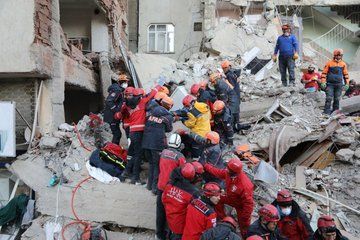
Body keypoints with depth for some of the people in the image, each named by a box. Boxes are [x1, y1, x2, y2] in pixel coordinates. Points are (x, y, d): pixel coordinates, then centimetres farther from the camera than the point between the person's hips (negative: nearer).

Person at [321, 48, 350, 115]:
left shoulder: (343, 64, 10)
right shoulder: (329, 63, 1)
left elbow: (346, 74, 16)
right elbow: (324, 73, 1)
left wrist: (347, 84, 11)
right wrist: (323, 82, -7)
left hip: (339, 84, 3)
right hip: (330, 84, -3)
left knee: (337, 99, 5)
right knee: (329, 98, -11)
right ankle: (326, 112, -11)